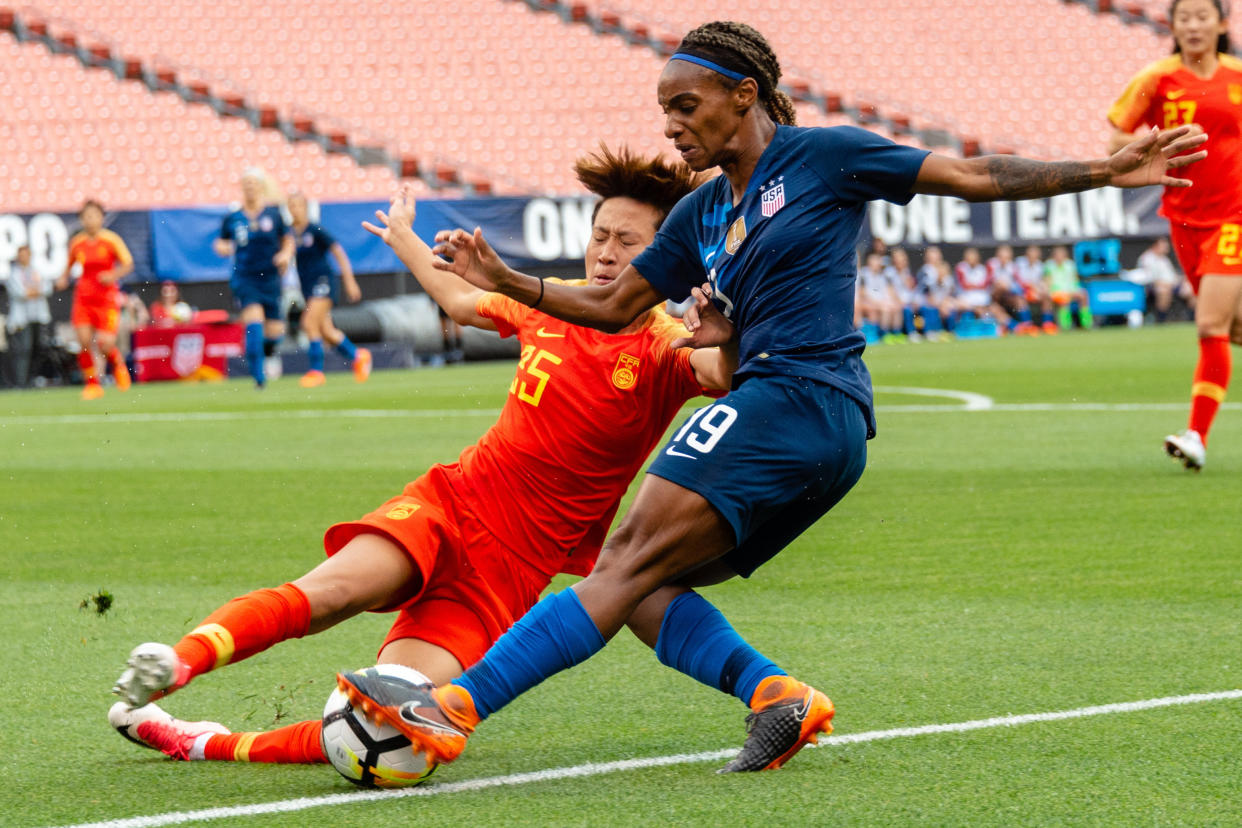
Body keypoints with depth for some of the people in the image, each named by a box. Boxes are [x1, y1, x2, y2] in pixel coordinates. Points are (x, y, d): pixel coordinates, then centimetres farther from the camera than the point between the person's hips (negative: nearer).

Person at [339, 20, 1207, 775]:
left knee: (635, 557, -17)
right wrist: (505, 280, 18)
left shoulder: (824, 157, 1)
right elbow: (614, 306, 29)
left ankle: (457, 706, -25)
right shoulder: (701, 214, 21)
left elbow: (975, 176, 3)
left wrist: (1104, 172, -4)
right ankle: (776, 695, -9)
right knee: (633, 583, 1)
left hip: (798, 397, -9)